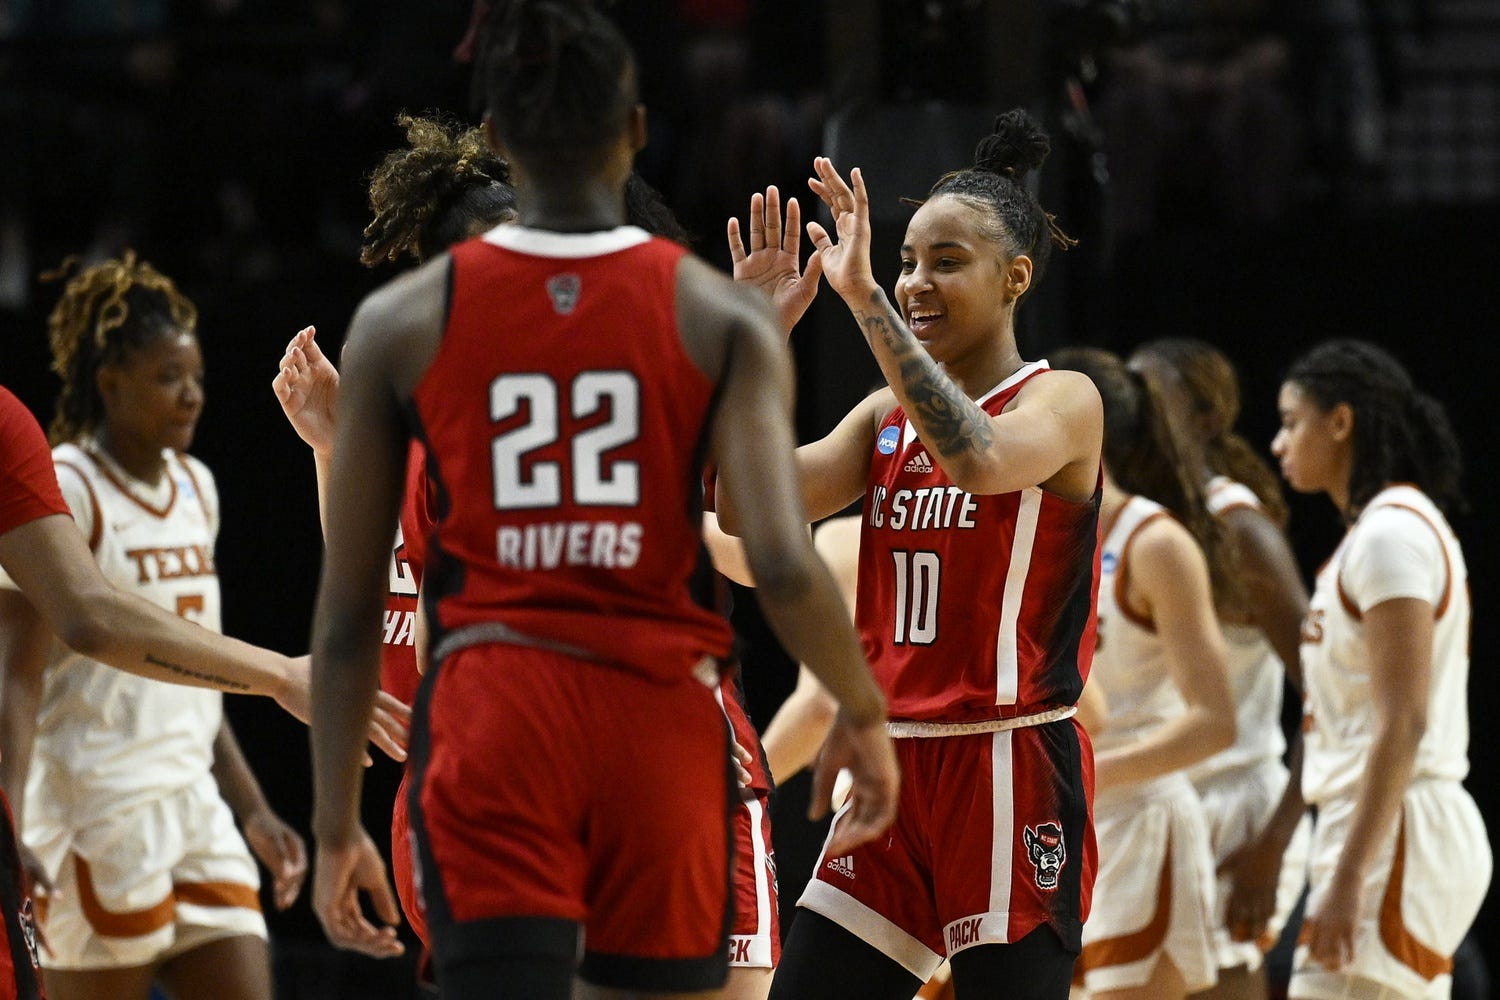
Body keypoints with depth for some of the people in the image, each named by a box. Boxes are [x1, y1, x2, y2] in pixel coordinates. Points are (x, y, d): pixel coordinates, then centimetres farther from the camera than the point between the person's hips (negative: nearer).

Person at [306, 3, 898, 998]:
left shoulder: (403, 321, 3)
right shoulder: (722, 318, 0)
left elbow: (348, 611, 5)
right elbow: (785, 567, -11)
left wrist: (337, 824, 13)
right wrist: (864, 713, 7)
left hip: (491, 726, 0)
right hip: (662, 727, 1)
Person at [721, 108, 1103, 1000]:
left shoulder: (1064, 399, -5)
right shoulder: (889, 416, 14)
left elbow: (979, 459, -28)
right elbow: (750, 510, 2)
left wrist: (864, 298, -28)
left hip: (1012, 775, -6)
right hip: (894, 768, 6)